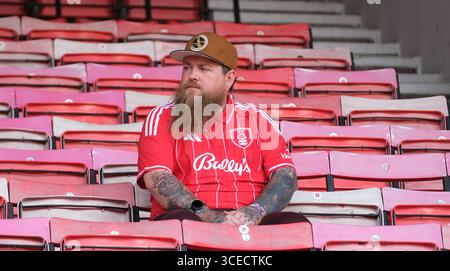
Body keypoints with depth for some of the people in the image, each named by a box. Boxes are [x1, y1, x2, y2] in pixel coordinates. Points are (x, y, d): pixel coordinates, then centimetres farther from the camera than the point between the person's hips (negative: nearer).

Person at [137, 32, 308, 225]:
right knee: (179, 221, -40)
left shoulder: (256, 119, 19)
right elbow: (155, 177, -3)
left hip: (250, 221, 4)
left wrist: (255, 212, -15)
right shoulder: (162, 118, 14)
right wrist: (205, 214, -19)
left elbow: (286, 175, 7)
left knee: (296, 223, -29)